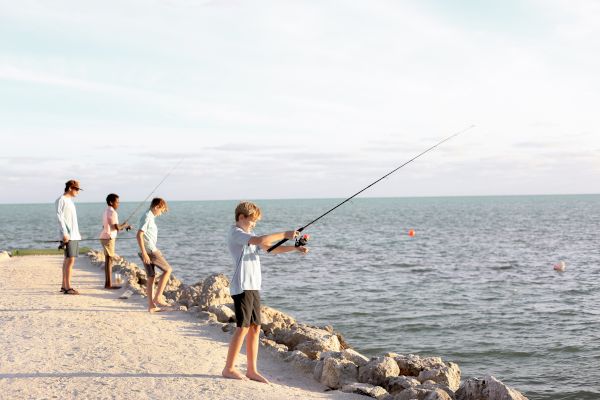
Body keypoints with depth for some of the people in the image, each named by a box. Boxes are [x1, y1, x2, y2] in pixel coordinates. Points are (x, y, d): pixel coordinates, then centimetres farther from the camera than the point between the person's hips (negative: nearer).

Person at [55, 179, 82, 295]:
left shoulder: (70, 201, 19)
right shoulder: (61, 200, -8)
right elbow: (59, 217, -15)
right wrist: (64, 233, -21)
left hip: (74, 235, 9)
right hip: (68, 236, -9)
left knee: (67, 260, 11)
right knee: (70, 260, -13)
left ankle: (64, 285, 16)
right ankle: (68, 287, -14)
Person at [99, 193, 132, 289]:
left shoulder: (106, 211, 15)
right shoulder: (112, 212, -15)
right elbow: (117, 227, -20)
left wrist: (122, 227, 18)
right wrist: (125, 225, -1)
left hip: (105, 237, 10)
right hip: (108, 238, -10)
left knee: (108, 260, 12)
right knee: (109, 260, -7)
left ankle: (107, 283, 15)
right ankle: (109, 284, -6)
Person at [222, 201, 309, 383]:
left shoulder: (249, 234, 20)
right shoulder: (235, 232, -9)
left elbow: (271, 248, 13)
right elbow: (260, 240, -25)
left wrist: (295, 248, 1)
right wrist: (285, 234, -19)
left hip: (253, 286, 9)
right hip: (241, 287, -9)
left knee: (255, 327, 8)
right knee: (243, 327, -7)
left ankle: (252, 370, 13)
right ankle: (229, 368, 3)